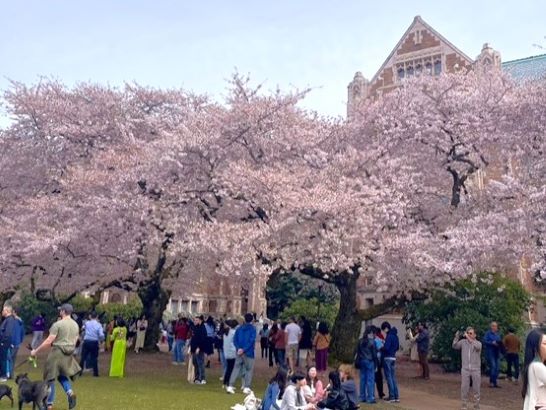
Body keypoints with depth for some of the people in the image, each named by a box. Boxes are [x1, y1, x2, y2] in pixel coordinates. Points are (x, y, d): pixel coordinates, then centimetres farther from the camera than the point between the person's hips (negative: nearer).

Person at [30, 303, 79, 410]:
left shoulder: (58, 324, -13)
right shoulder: (76, 325, 8)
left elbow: (48, 341, -15)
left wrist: (36, 351, -8)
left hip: (57, 353, -6)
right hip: (68, 354, 6)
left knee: (50, 378, 6)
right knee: (62, 375, 21)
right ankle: (70, 392, -5)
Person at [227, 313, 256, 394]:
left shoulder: (239, 328, 8)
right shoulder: (253, 329, -6)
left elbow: (235, 339, 1)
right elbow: (251, 341, -16)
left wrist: (239, 348, -7)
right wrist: (244, 349, -15)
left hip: (239, 352, 4)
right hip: (248, 352, -4)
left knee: (236, 368, 8)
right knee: (249, 369, 7)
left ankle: (230, 386, 1)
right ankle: (246, 387, 3)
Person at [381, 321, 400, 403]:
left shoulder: (389, 336, -16)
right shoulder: (395, 335, 11)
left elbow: (386, 347, -23)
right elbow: (397, 347, 20)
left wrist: (381, 348, -5)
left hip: (387, 358, -8)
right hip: (393, 358, 8)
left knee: (389, 377, -2)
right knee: (393, 377, 12)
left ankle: (392, 397, 0)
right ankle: (396, 396, 13)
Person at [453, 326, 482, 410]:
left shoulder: (478, 343, -3)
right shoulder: (463, 342, 4)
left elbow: (477, 346, -25)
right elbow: (455, 346, -3)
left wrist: (468, 337, -32)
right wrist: (457, 337, -16)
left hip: (476, 369, -1)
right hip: (465, 369, 1)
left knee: (476, 388, 7)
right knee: (464, 388, 3)